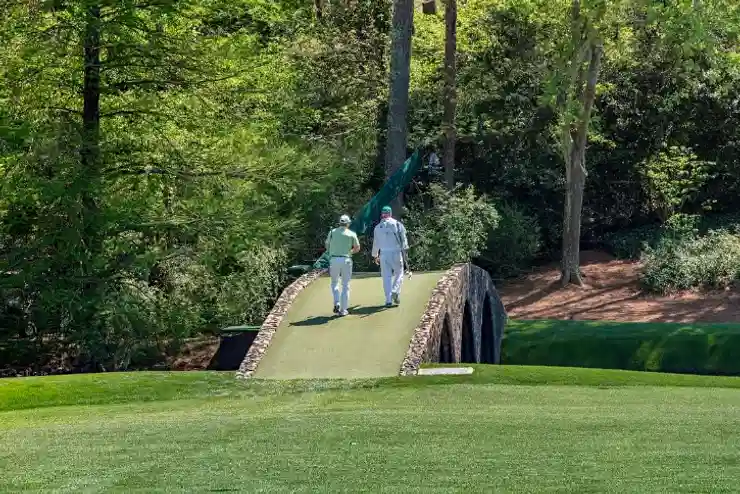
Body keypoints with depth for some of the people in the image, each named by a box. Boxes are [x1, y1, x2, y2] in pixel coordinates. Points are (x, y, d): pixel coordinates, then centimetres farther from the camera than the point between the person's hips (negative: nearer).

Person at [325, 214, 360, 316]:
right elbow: (357, 248, 7)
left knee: (334, 283, 17)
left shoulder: (332, 232, 5)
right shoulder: (351, 234, 2)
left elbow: (327, 245, 13)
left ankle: (336, 303, -4)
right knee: (345, 285, 8)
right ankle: (343, 310, 6)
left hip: (334, 259, 1)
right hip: (346, 260, -1)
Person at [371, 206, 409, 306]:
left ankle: (388, 299, -2)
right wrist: (404, 250, -8)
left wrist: (375, 256, 29)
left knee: (386, 277, 4)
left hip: (384, 254, 2)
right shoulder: (397, 224, 3)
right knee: (399, 273, 8)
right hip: (396, 253, -2)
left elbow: (375, 243, 17)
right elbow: (403, 238, -6)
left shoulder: (378, 227, 10)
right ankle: (395, 292, -16)